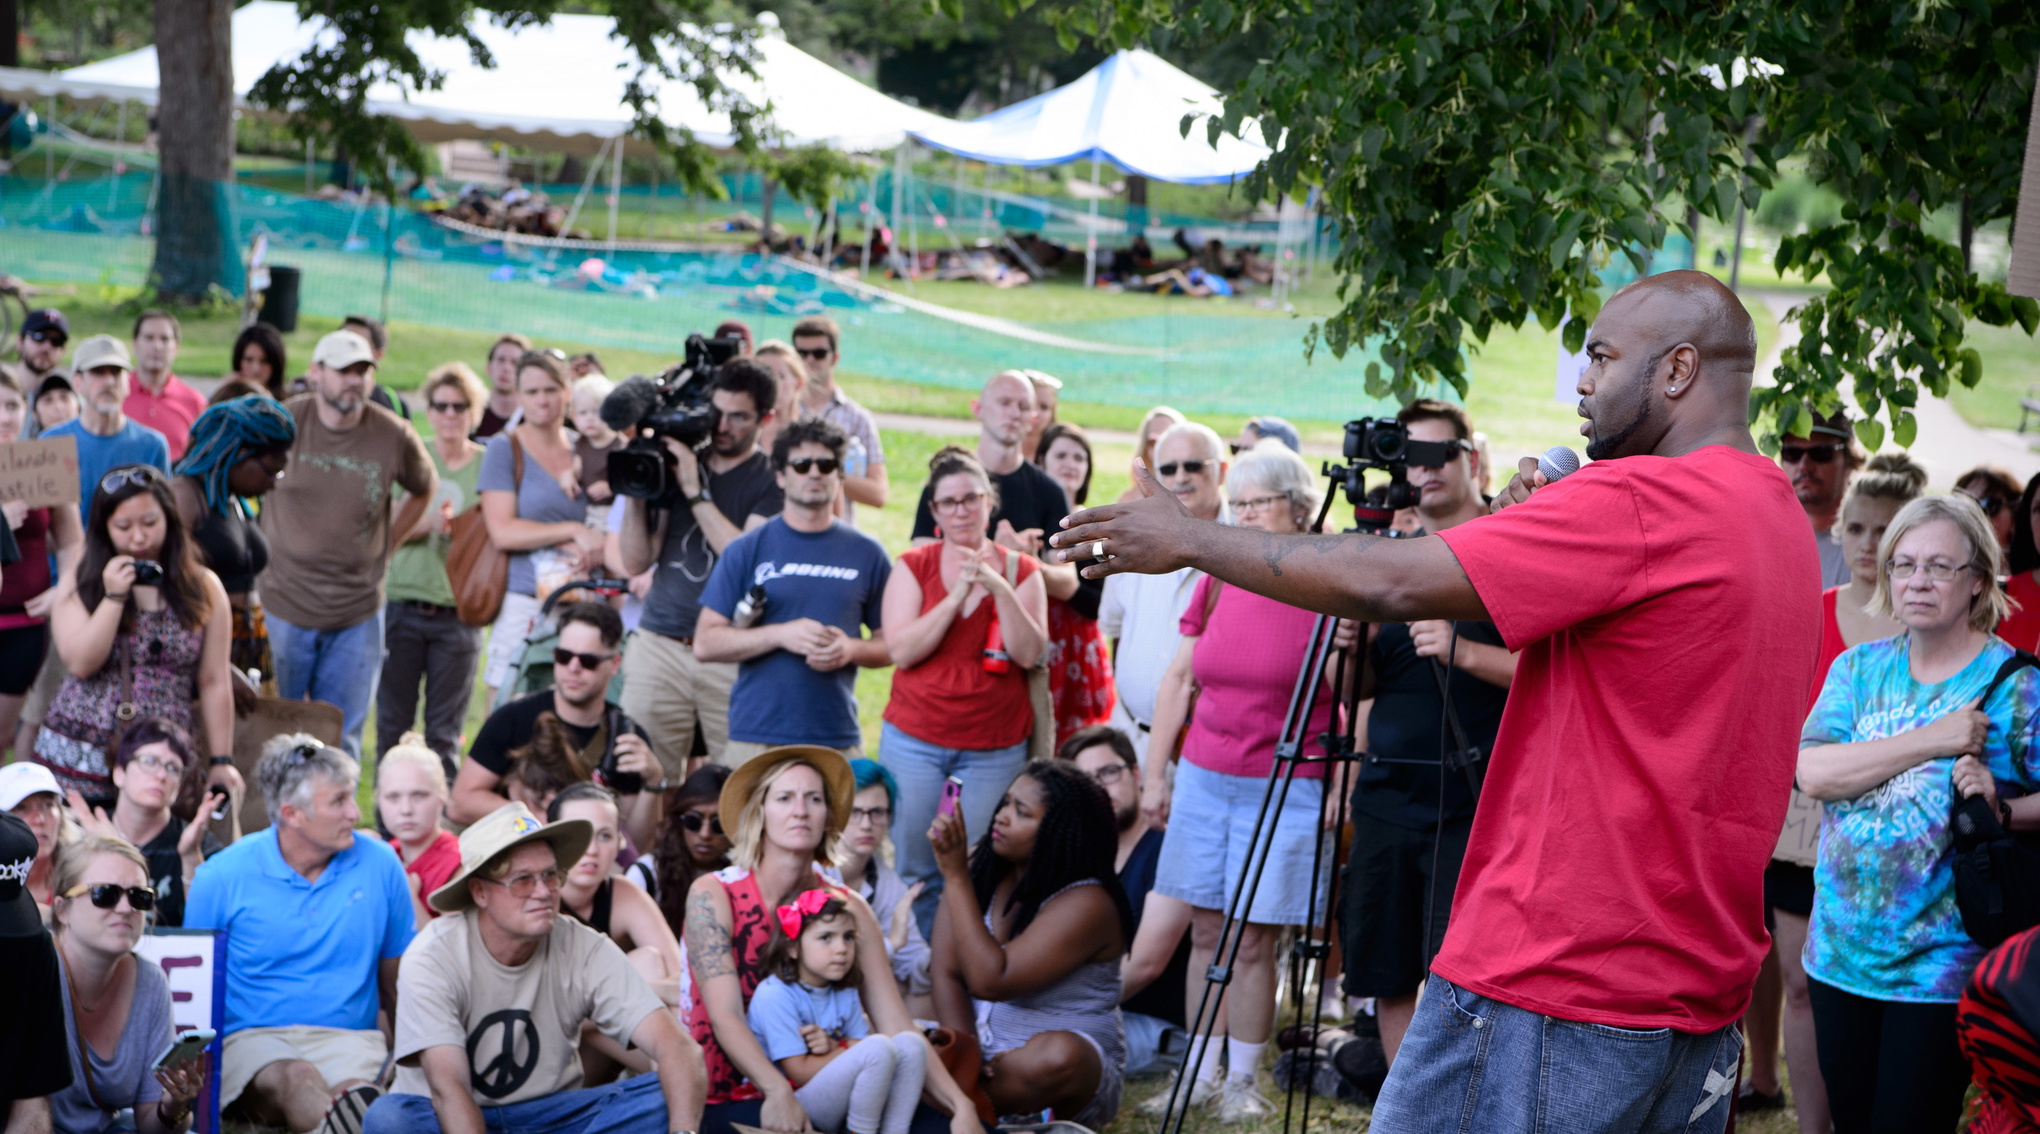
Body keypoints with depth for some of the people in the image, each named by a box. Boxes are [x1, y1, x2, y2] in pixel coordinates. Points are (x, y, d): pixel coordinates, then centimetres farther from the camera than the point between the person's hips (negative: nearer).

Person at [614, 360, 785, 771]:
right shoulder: (673, 465, 13)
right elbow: (635, 563, 10)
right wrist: (636, 492, -3)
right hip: (659, 644, 3)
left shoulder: (773, 481, 2)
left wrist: (695, 491, -13)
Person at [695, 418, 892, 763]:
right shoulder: (747, 550, 6)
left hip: (838, 739, 1)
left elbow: (892, 643, 13)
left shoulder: (866, 553, 11)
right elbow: (705, 643, 1)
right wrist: (780, 635, -10)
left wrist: (851, 649, -8)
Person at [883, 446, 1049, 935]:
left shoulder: (1020, 571, 5)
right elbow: (901, 651, -7)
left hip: (995, 750, 0)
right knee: (917, 871, 0)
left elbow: (1029, 653, -5)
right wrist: (957, 595, -14)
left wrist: (1000, 590, -17)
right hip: (915, 742, 0)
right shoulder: (913, 567, 5)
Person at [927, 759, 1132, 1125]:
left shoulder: (1084, 902, -17)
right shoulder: (982, 869, 3)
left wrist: (956, 876, -25)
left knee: (1057, 1054, -39)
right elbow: (947, 973, -4)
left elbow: (990, 981, -25)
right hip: (983, 1051, 4)